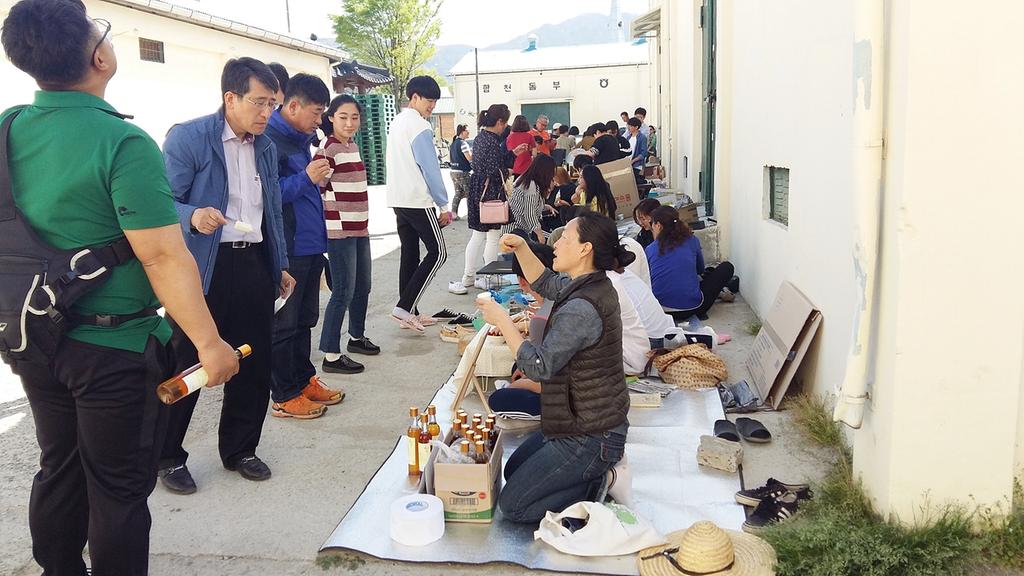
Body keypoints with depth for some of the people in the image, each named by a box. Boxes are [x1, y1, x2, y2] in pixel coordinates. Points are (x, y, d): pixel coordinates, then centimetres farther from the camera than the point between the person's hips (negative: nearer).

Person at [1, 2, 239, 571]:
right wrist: (210, 343, -19)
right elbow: (163, 256, -25)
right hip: (115, 348, -6)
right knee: (119, 491, 9)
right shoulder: (123, 143, -21)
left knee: (59, 475, 22)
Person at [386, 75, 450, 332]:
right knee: (437, 252, -4)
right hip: (418, 200, -9)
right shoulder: (419, 126, -13)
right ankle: (404, 307, -9)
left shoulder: (396, 123, 15)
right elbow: (430, 168, -15)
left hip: (399, 200, 9)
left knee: (410, 255, 10)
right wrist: (443, 205, -11)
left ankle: (410, 313, 13)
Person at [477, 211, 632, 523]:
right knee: (512, 470, 24)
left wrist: (501, 319, -21)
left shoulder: (582, 308, -29)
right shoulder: (594, 285, 2)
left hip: (588, 438, -10)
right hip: (595, 423, 10)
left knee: (512, 505, 0)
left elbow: (539, 366, -30)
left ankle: (599, 484, 0)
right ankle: (600, 469, 14)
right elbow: (545, 283, 20)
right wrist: (521, 248, 5)